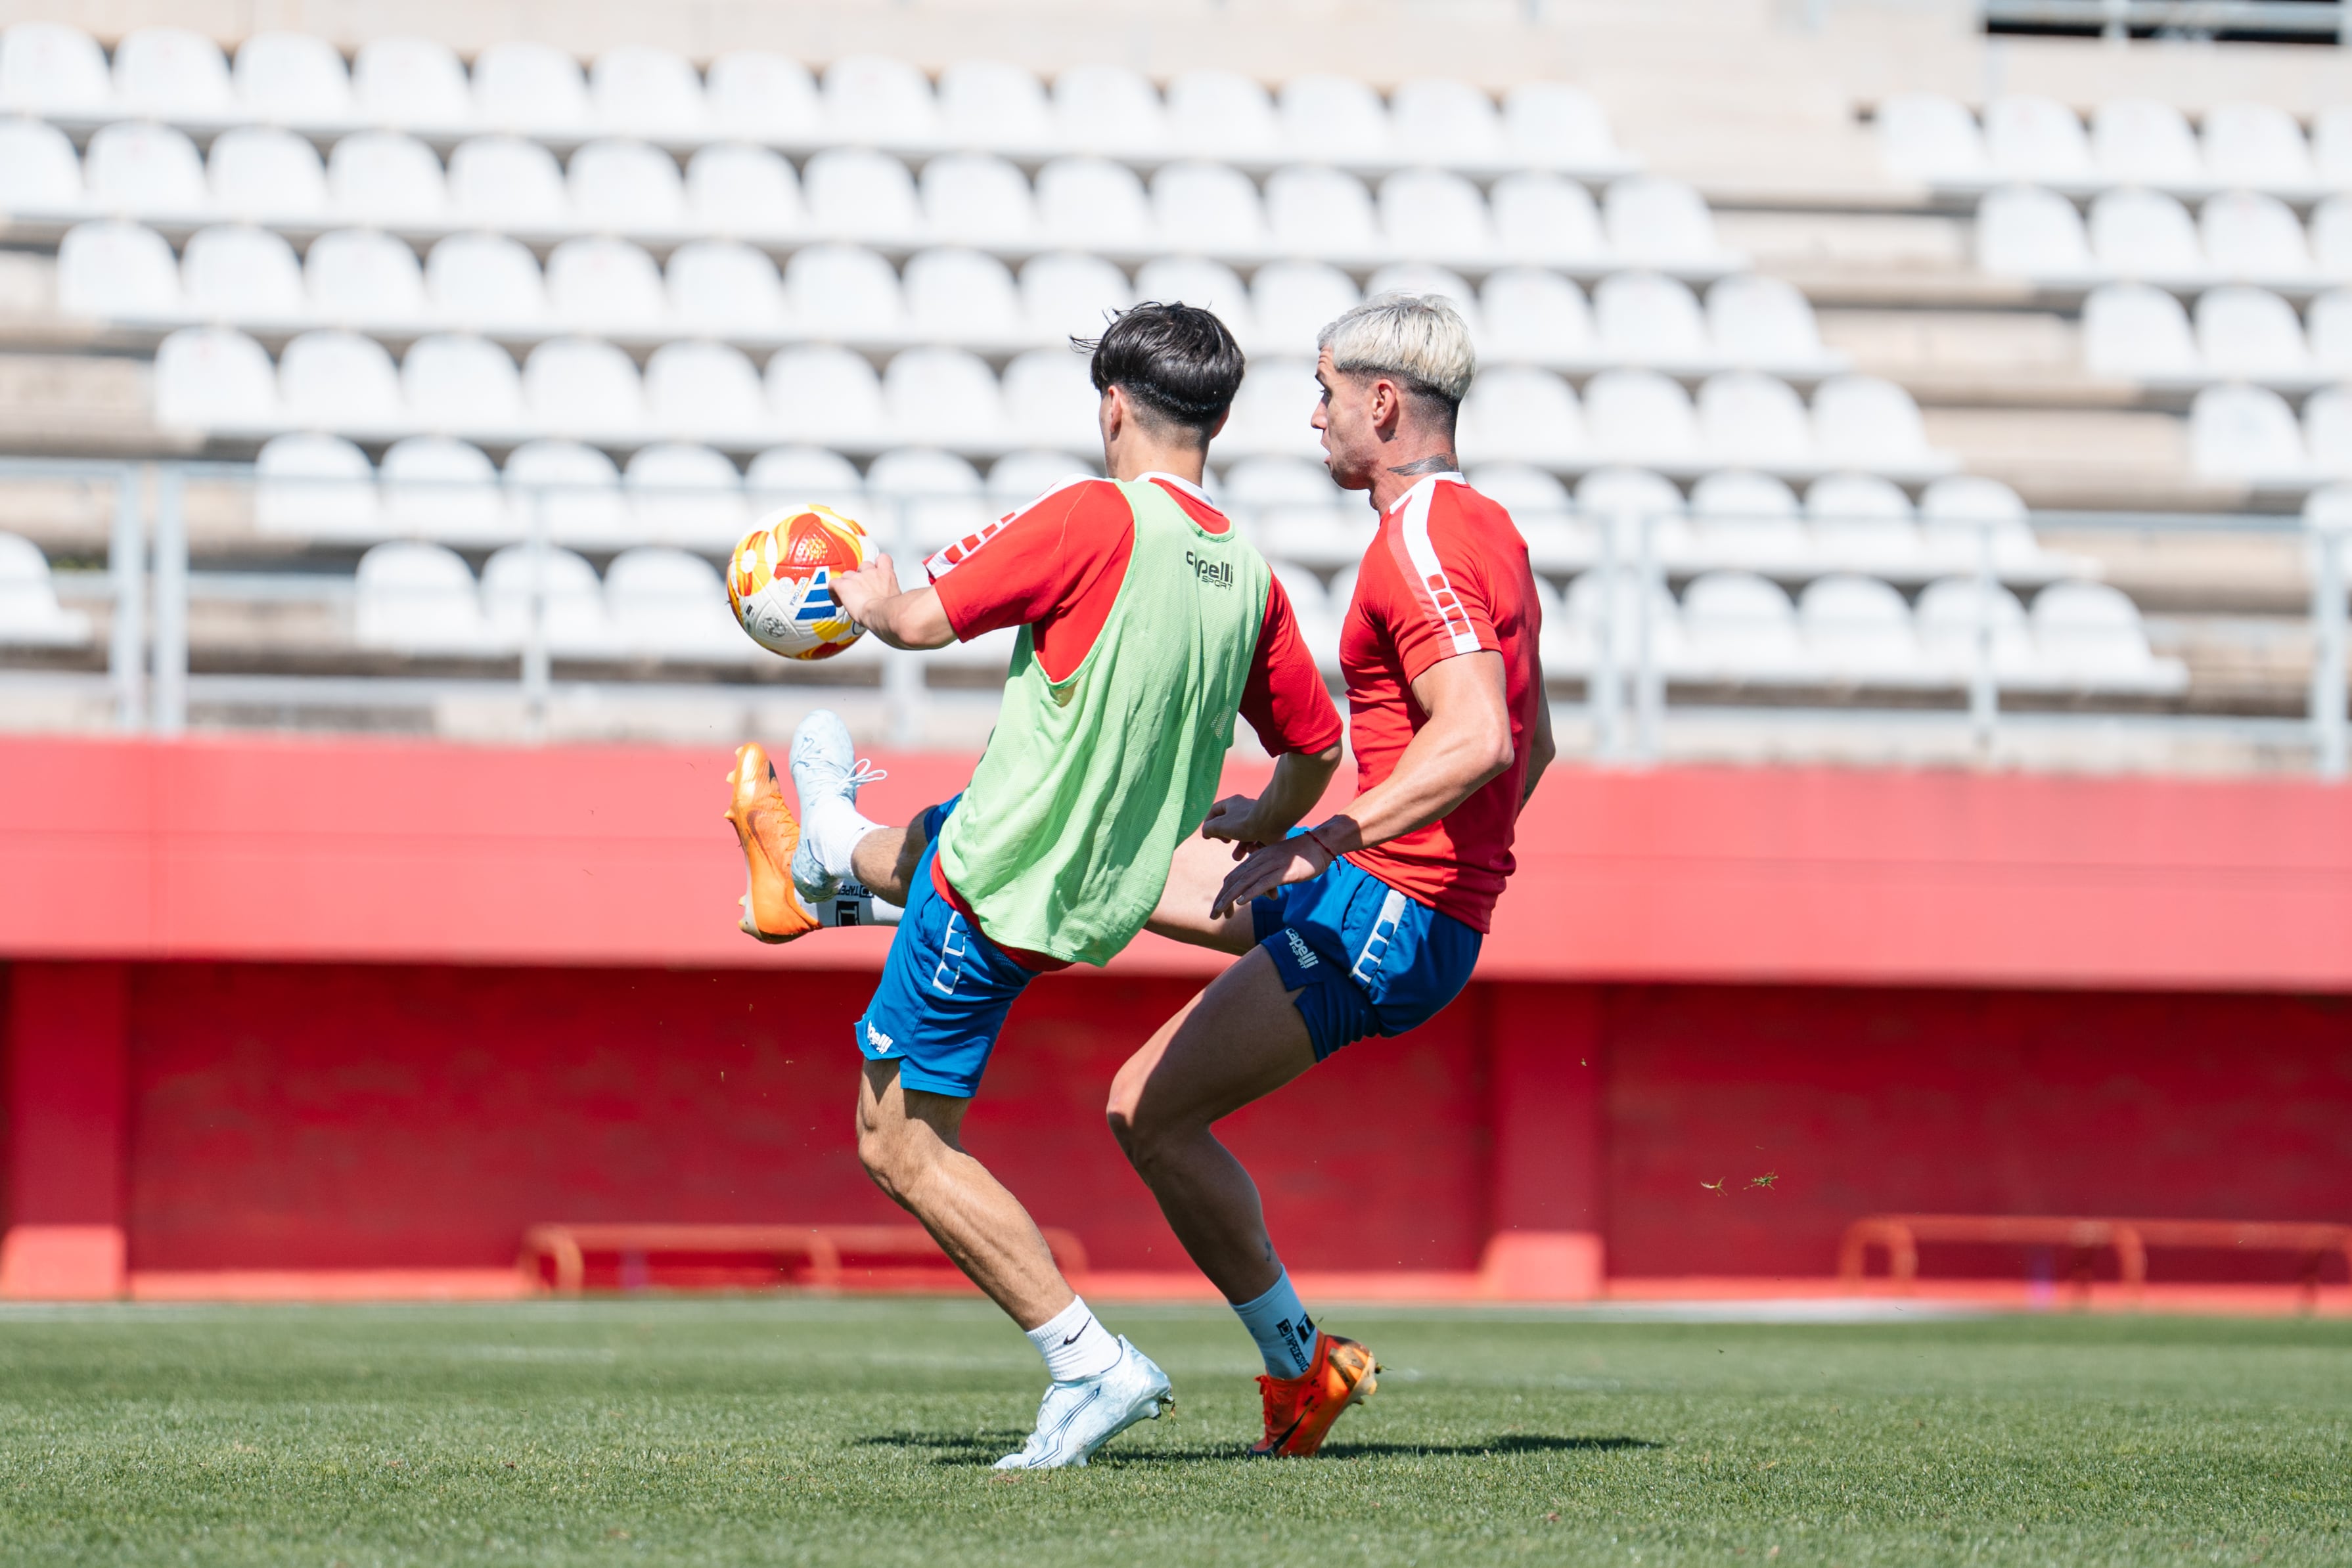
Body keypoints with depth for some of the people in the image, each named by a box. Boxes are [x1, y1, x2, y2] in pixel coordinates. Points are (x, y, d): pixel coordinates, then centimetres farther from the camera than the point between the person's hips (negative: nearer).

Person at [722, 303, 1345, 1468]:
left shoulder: (1096, 518, -20)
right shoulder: (1250, 576, 0)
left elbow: (921, 621, -16)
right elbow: (1313, 754, 9)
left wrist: (873, 596, 8)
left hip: (1000, 894, -7)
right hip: (1109, 890, 7)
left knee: (902, 1144, 2)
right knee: (923, 842, 38)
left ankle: (1088, 1362, -4)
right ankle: (827, 857, 72)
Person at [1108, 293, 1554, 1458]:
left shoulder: (1420, 545, -18)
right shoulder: (1488, 530, 13)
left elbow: (1476, 739, -31)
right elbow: (1531, 746, 22)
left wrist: (1314, 845, -30)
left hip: (1387, 920, -10)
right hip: (1380, 890, 10)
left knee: (1154, 1110, -8)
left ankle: (1298, 1362, 2)